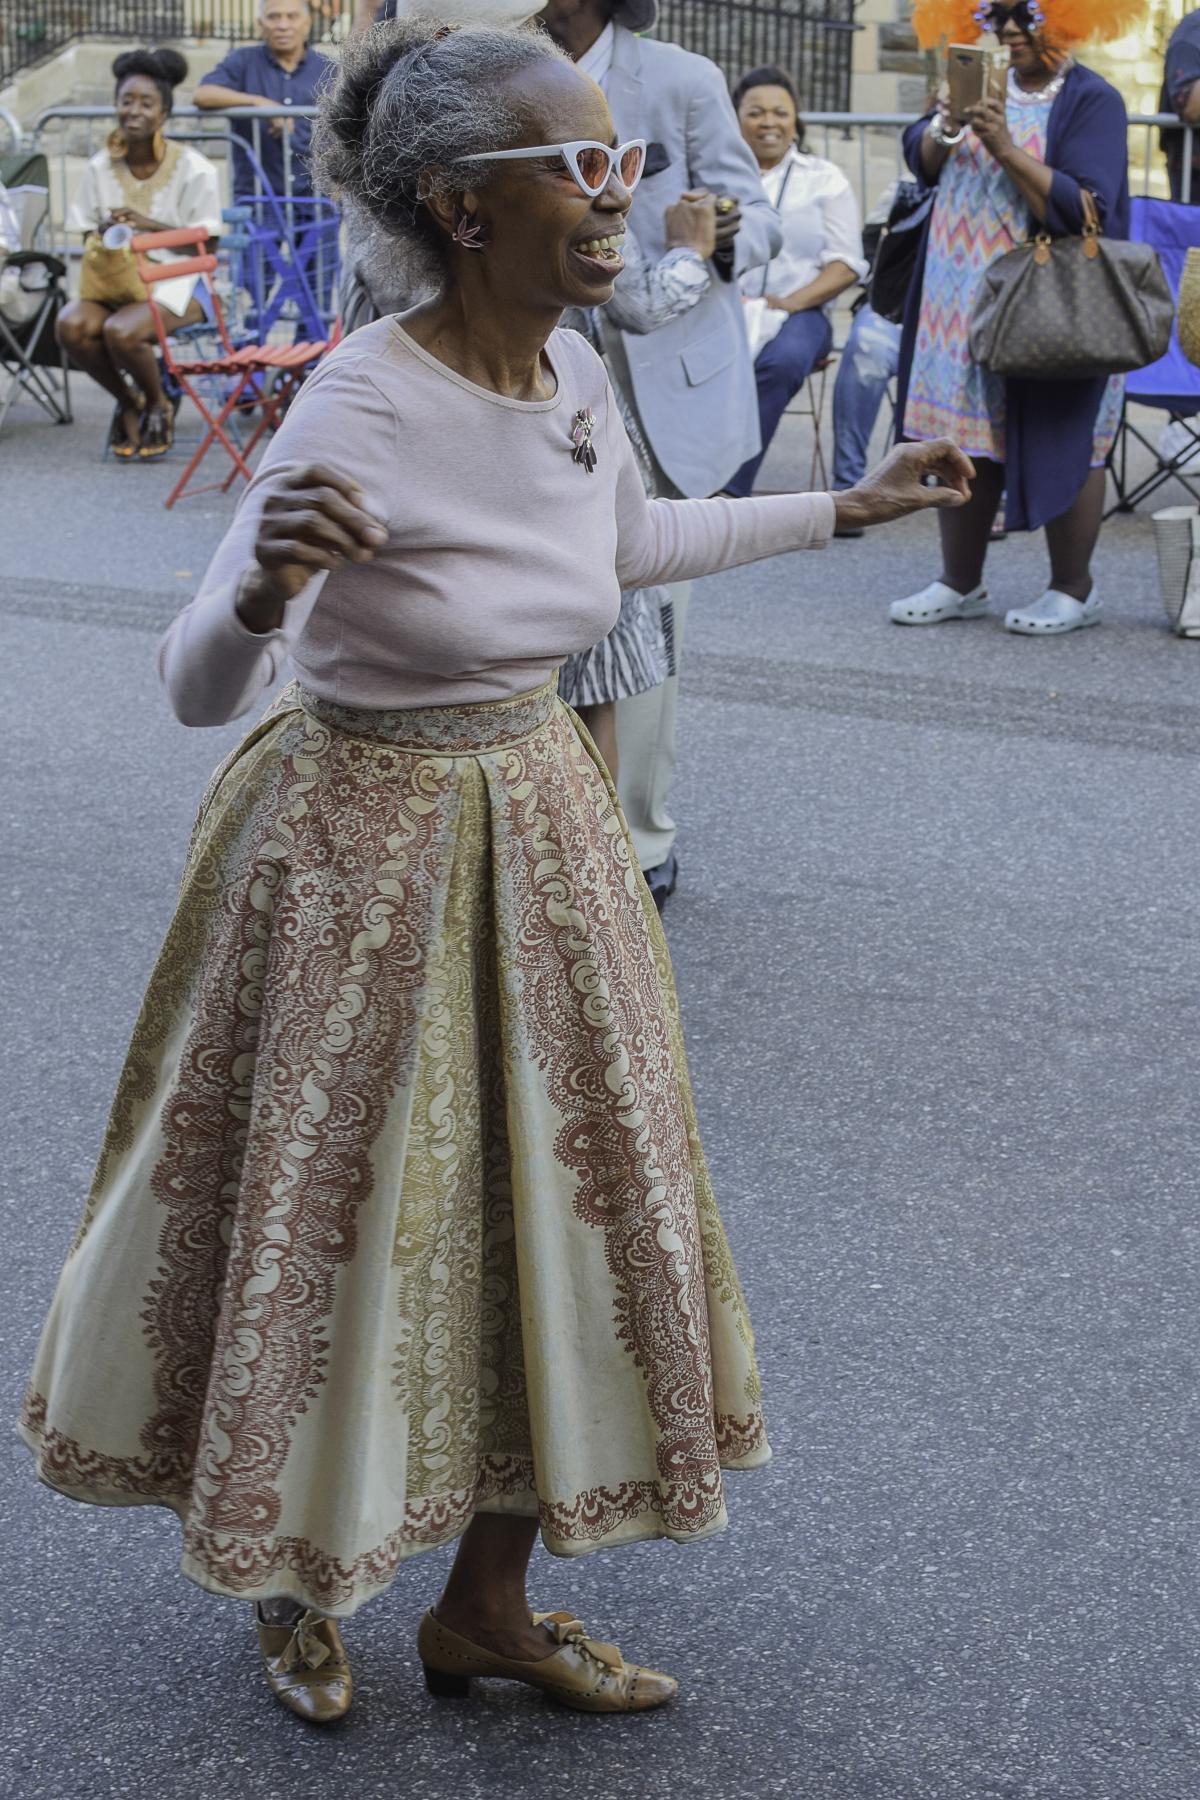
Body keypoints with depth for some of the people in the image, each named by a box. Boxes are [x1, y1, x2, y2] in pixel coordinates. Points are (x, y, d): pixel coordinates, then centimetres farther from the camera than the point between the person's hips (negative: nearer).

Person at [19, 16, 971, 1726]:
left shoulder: (574, 370, -3)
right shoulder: (364, 407, -25)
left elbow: (636, 538, 20)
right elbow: (197, 688, -26)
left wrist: (854, 504, 25)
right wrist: (265, 588, -48)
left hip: (538, 839, 7)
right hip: (364, 857, -7)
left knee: (559, 1196, 11)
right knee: (344, 1212, 8)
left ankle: (486, 1606, 29)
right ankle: (297, 1577, 35)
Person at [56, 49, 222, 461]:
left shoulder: (193, 168, -7)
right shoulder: (101, 167, 5)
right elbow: (89, 237, 9)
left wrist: (151, 225, -22)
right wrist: (105, 233, -15)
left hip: (177, 283, -4)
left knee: (120, 330, -34)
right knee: (71, 325, -28)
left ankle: (159, 404, 0)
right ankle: (127, 401, 2)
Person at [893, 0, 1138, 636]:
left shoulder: (1092, 100, -9)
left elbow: (1081, 208, -19)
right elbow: (921, 159, 5)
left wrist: (1006, 148, -25)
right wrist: (948, 126, -17)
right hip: (963, 300, 6)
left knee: (1060, 441, 0)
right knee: (964, 441, 10)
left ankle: (1073, 590, 13)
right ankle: (960, 583, 20)